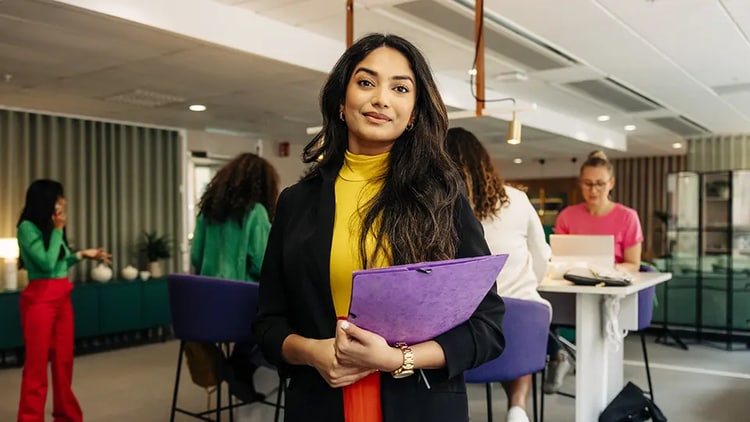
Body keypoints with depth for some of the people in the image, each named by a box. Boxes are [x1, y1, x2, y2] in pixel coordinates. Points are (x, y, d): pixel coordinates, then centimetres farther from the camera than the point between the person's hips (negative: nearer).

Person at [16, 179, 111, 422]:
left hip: (62, 299, 7)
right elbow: (47, 263, -18)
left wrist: (83, 254, 13)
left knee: (64, 362, 13)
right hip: (40, 300, -7)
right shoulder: (27, 227, -11)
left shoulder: (51, 227, 10)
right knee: (37, 365, -1)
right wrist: (58, 229, -12)